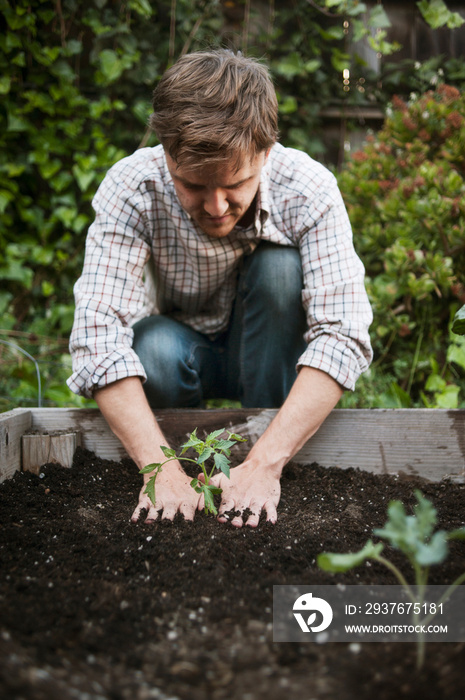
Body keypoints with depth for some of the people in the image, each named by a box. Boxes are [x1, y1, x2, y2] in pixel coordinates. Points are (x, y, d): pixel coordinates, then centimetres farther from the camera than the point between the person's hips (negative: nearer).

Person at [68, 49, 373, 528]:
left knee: (280, 266, -29)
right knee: (154, 344, -34)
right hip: (181, 358, 0)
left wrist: (264, 463, -44)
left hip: (272, 358, 1)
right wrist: (161, 469, -46)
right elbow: (98, 331, -34)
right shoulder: (131, 188, -27)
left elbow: (343, 335, -33)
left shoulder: (308, 189, -27)